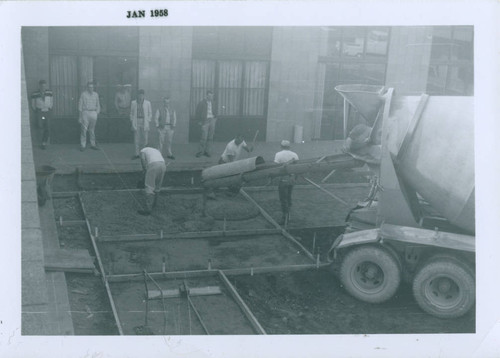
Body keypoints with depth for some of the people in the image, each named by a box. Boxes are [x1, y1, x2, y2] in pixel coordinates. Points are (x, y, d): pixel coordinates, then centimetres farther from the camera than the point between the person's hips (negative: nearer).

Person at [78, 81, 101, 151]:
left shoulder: (96, 94, 11)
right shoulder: (83, 94, 1)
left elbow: (98, 105, 17)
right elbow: (80, 105, 2)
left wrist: (97, 113, 8)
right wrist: (80, 116, -2)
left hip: (93, 113, 3)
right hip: (85, 112, -3)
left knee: (92, 130, 7)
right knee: (84, 129, -6)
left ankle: (93, 144, 13)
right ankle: (82, 145, -3)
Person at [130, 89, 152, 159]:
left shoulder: (147, 103, 1)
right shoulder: (133, 103, 3)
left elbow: (150, 114, 7)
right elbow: (131, 113, 10)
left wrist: (147, 123, -1)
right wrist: (132, 122, 1)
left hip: (144, 122, -1)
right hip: (136, 123, 1)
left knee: (144, 139, -3)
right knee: (136, 139, -1)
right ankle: (137, 154, 5)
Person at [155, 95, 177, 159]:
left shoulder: (172, 110, 13)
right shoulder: (159, 110, 4)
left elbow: (174, 118, 17)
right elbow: (156, 118, 4)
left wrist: (173, 125, 5)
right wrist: (158, 126, -3)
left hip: (170, 127, 3)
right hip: (162, 127, -3)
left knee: (169, 141, 3)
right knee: (161, 141, -5)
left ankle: (169, 154, 9)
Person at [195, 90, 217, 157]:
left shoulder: (213, 103, 11)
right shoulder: (202, 103, -4)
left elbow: (215, 111, 25)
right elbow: (197, 113, -1)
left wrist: (215, 119, 13)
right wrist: (199, 121, -3)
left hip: (212, 120, 5)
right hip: (205, 121, -5)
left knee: (210, 138, 4)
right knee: (204, 137, -11)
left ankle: (206, 151, 12)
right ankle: (200, 151, -2)